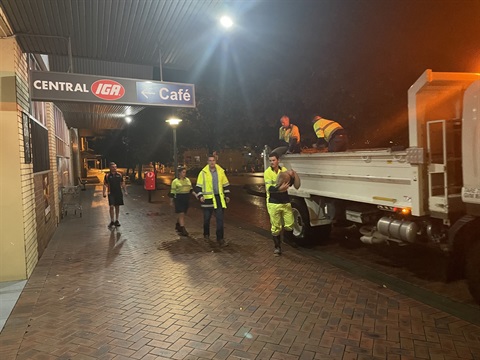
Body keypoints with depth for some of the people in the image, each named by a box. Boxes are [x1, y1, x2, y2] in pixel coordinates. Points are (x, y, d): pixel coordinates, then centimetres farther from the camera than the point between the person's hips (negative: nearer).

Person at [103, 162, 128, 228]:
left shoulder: (119, 174, 6)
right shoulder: (107, 175, -2)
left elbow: (122, 183, 12)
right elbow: (105, 185, -2)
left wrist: (125, 191, 8)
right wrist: (104, 192, -14)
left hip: (119, 193, 3)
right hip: (111, 193, -3)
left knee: (117, 206, 9)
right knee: (112, 206, -10)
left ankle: (116, 221, 20)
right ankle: (112, 221, 1)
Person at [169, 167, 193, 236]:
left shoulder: (188, 180, 10)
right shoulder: (175, 181, -4)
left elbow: (191, 189, 16)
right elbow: (172, 192, -2)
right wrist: (172, 200, -2)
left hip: (186, 199, 5)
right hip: (178, 199, -5)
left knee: (181, 214, 14)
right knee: (181, 214, -9)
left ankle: (177, 225, 35)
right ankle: (183, 229, -8)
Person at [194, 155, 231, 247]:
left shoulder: (221, 171, 5)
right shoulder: (203, 172, -3)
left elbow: (225, 184, 15)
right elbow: (198, 186, 0)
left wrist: (227, 195, 13)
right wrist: (200, 196, -11)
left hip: (219, 198, 2)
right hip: (208, 198, -2)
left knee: (220, 219, -2)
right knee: (207, 218, 12)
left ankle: (220, 238, 2)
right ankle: (206, 234, 34)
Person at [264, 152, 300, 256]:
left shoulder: (284, 170, 4)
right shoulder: (267, 172, -8)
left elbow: (289, 183, 4)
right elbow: (269, 188, -16)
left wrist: (292, 177, -16)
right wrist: (279, 188, -32)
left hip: (285, 201, 3)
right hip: (273, 203, -3)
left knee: (289, 223, 7)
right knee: (276, 226, 2)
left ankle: (288, 238, 37)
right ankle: (277, 247, 17)